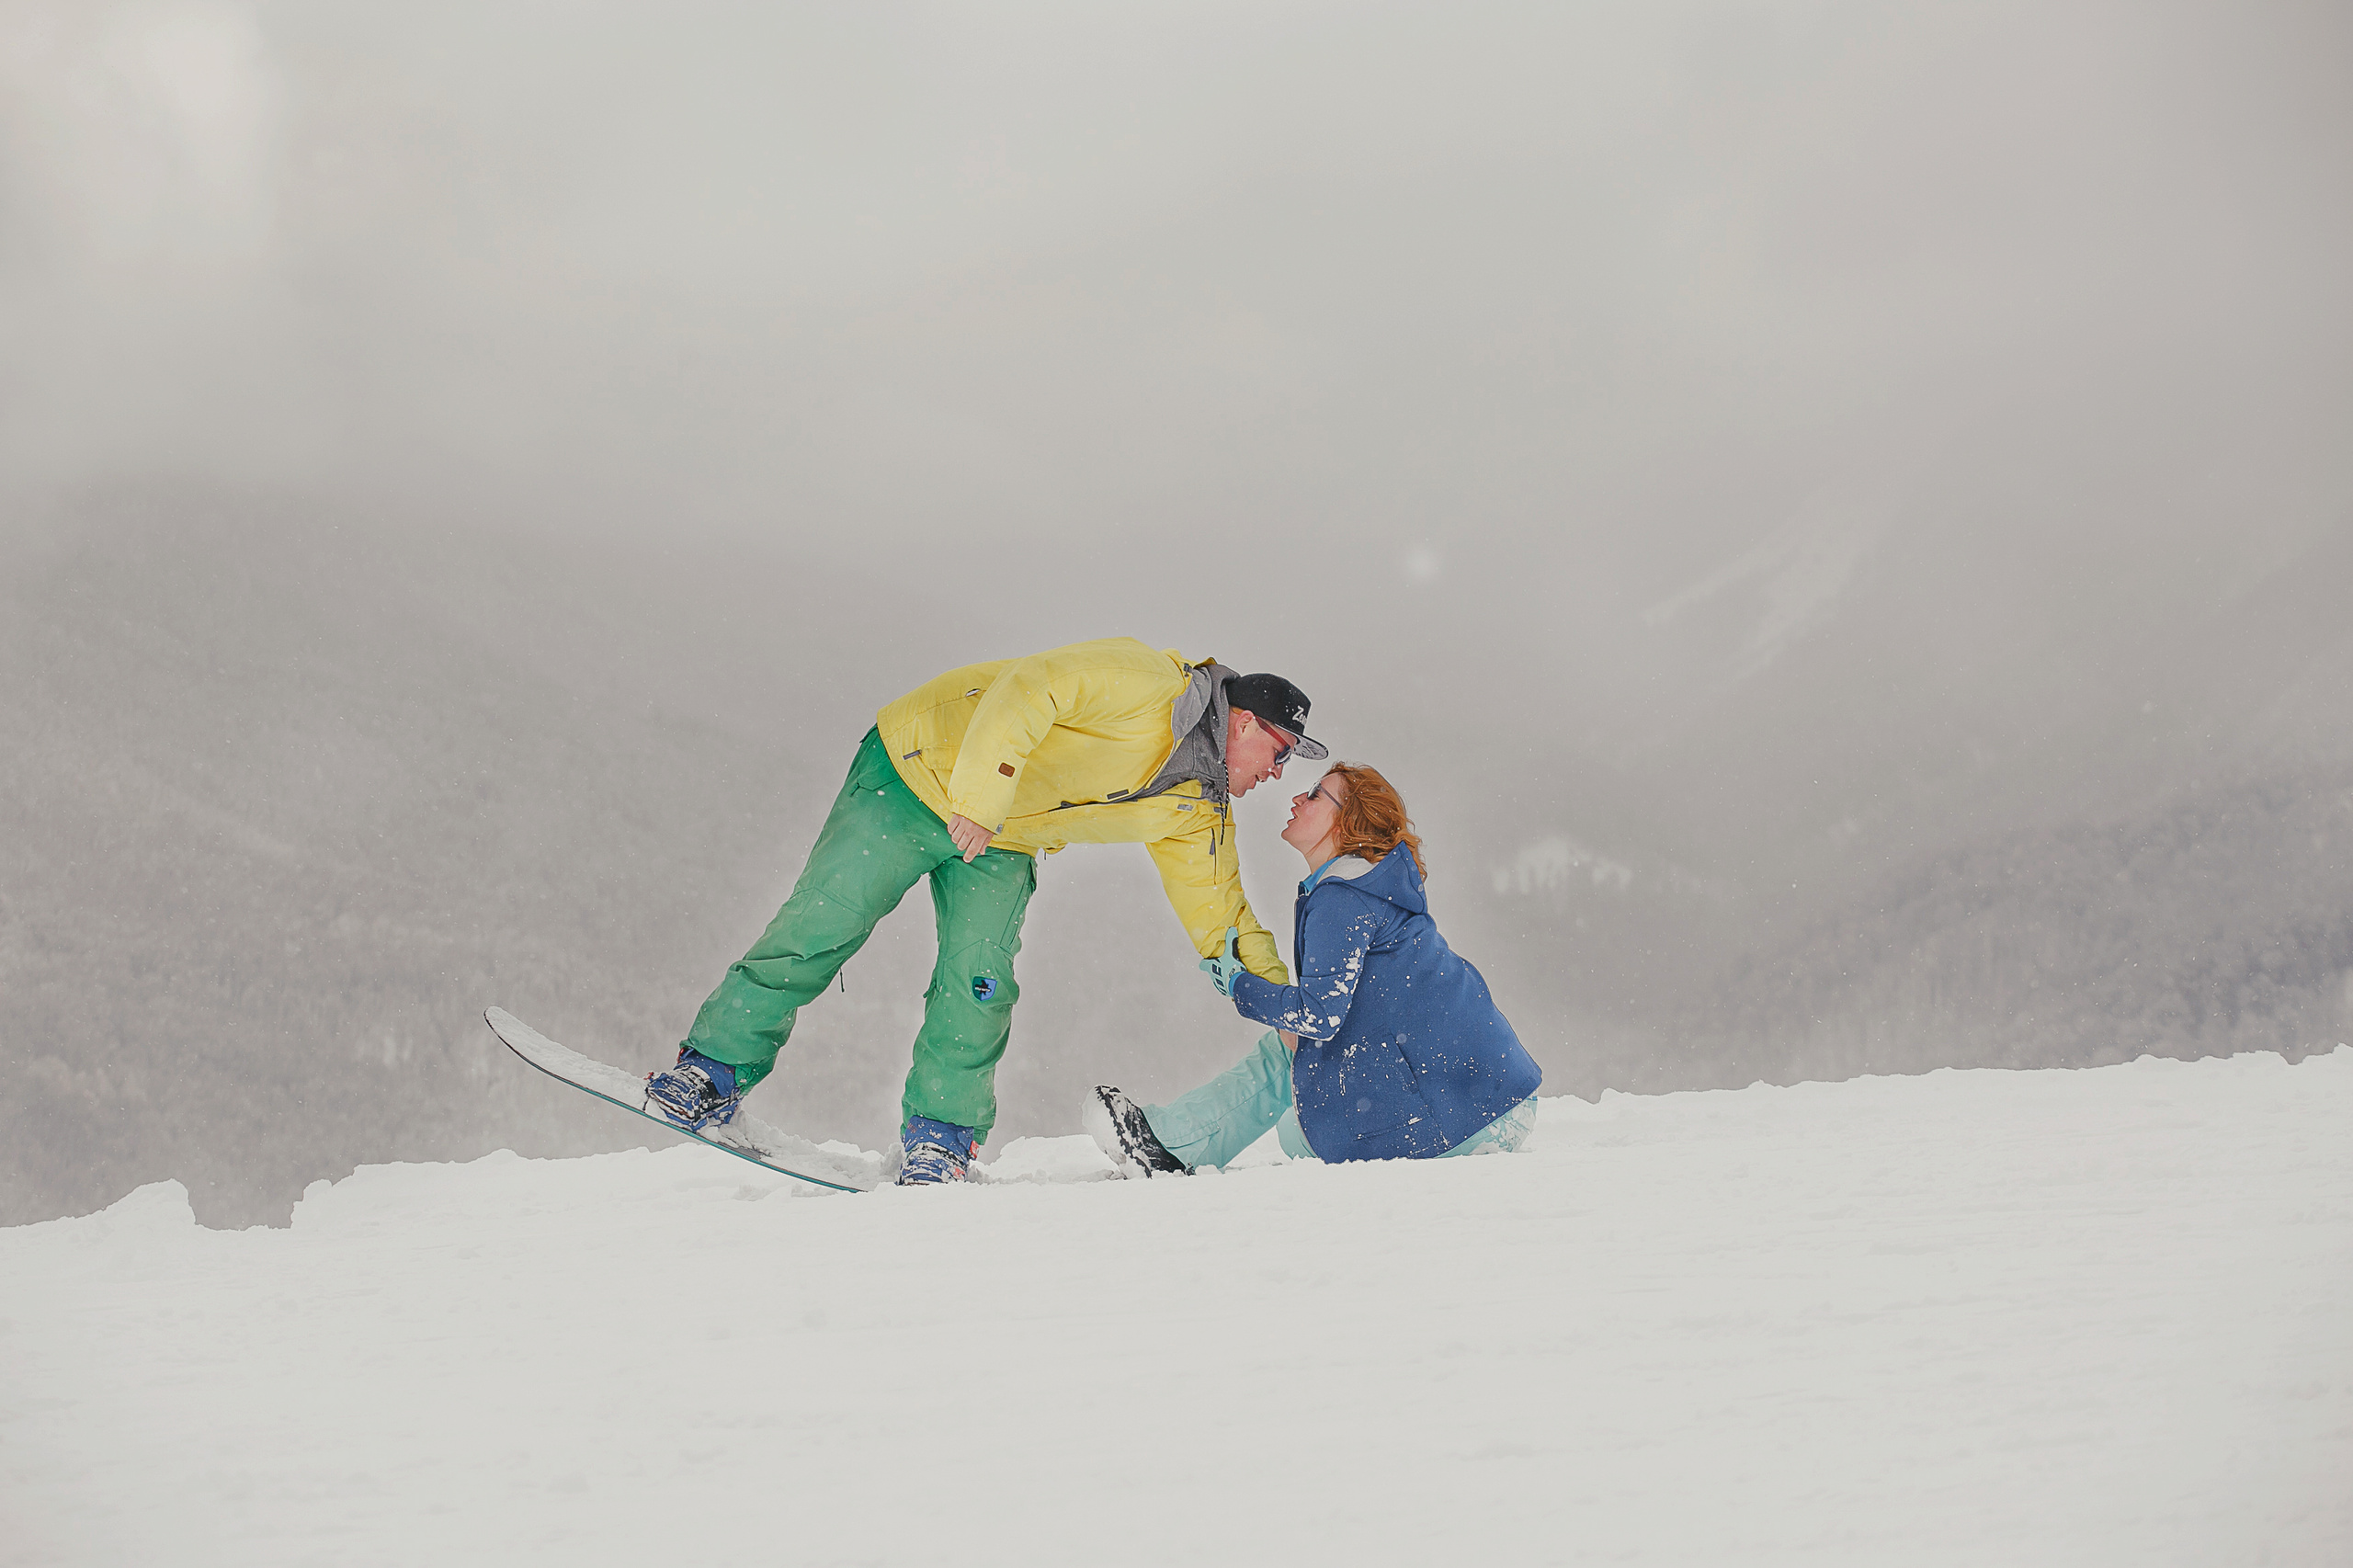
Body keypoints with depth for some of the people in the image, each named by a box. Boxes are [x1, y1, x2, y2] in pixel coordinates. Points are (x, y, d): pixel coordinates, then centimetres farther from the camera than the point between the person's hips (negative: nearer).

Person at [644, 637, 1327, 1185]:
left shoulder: (1195, 808, 0)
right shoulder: (1141, 684, -25)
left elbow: (1216, 904, 9)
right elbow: (1024, 691, -34)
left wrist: (1270, 985, 0)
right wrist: (980, 799, -40)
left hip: (1004, 844, 7)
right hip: (919, 775, -6)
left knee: (979, 983, -11)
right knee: (823, 923, -10)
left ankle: (937, 1135, 4)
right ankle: (717, 1068, 0)